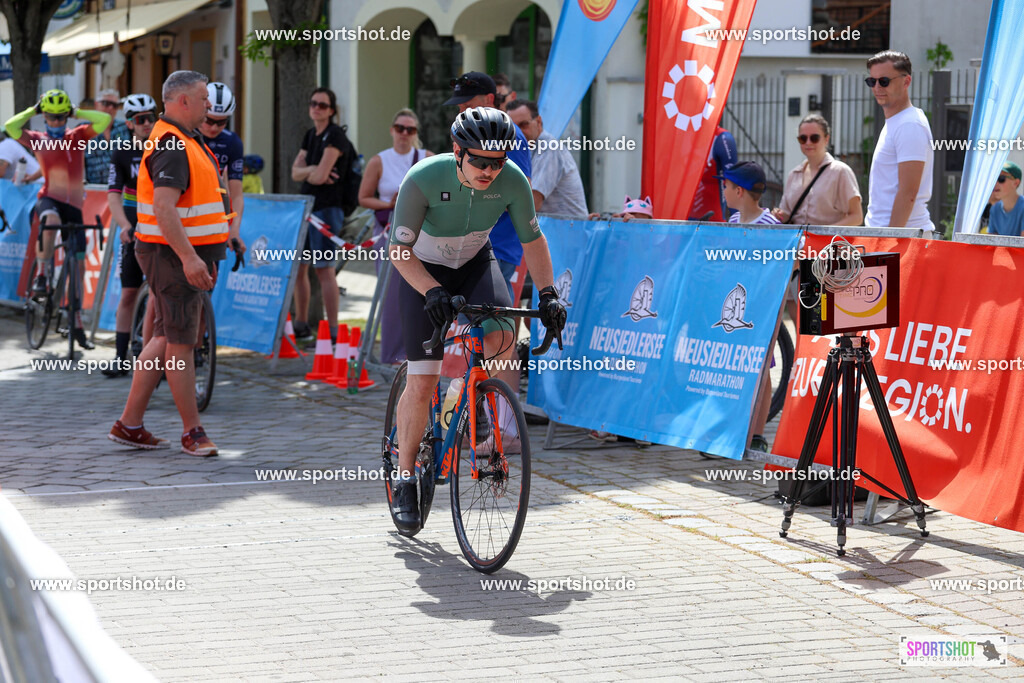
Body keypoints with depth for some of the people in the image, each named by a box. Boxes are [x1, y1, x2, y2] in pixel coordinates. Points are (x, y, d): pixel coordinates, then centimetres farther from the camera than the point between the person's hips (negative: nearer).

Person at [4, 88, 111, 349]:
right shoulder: (38, 139, 4)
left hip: (74, 205, 3)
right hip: (49, 199, -3)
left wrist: (76, 113, 1)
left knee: (78, 266, 3)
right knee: (51, 220, -42)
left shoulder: (77, 136, 8)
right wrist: (33, 110, -3)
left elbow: (105, 119, -4)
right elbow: (10, 127, -13)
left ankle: (77, 324, 10)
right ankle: (41, 274, -27)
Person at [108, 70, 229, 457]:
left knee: (166, 339, 13)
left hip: (187, 255, 11)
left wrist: (204, 256, 26)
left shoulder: (185, 141, 18)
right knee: (180, 342, -3)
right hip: (172, 255, -11)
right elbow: (163, 208, -26)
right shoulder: (171, 145, -17)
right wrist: (189, 257, -32)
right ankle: (193, 432, 4)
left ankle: (129, 424, 17)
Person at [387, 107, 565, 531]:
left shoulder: (512, 181, -23)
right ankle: (405, 480, 8)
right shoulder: (423, 179, -31)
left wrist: (548, 292, -20)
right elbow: (399, 250, -26)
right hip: (423, 270, -2)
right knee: (422, 384, -9)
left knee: (500, 338, -30)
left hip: (476, 263, 2)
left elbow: (532, 240, -8)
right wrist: (433, 291, -41)